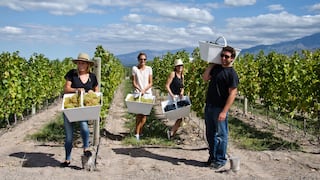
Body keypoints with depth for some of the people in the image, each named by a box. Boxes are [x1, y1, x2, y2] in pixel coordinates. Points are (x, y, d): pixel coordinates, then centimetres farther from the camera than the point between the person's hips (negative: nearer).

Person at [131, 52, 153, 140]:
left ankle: (138, 132, 12)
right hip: (138, 93, -2)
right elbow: (133, 83, 0)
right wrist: (140, 90, -16)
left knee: (144, 114, -2)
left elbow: (150, 83, 4)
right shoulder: (134, 68, 2)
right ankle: (138, 133, -2)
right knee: (139, 113, -8)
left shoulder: (149, 69, 6)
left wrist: (144, 90, -12)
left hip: (148, 93, 2)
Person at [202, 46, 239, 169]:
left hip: (220, 108, -7)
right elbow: (205, 78, 15)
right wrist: (211, 64, 7)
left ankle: (220, 160, 13)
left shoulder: (232, 73, -11)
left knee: (220, 135, 2)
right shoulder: (216, 68, 11)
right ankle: (213, 157, 28)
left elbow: (232, 93, -16)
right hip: (209, 106, 7)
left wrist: (224, 111, -21)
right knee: (210, 134, 15)